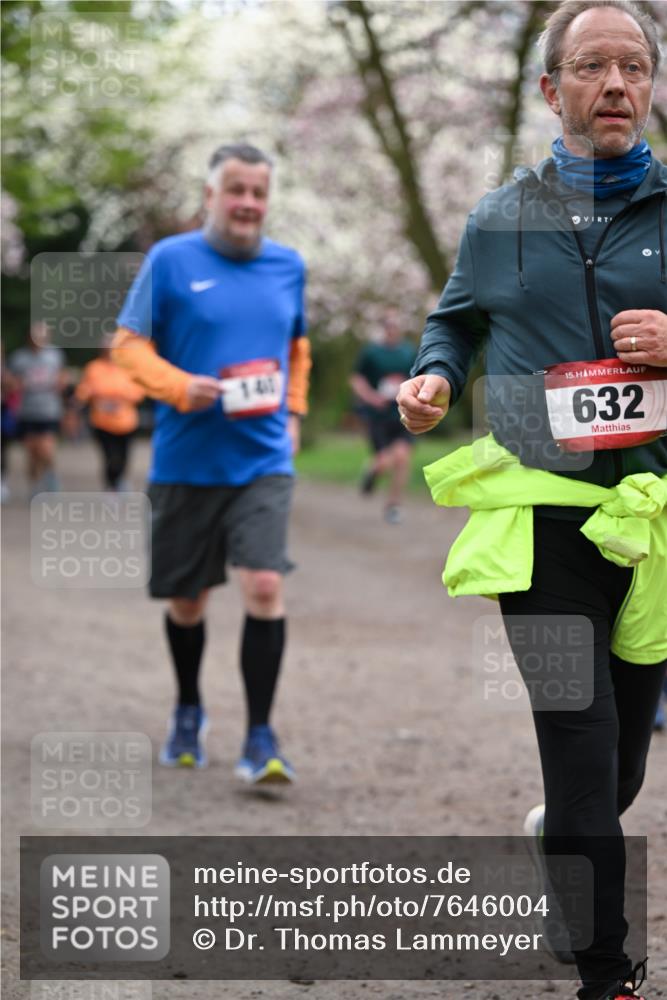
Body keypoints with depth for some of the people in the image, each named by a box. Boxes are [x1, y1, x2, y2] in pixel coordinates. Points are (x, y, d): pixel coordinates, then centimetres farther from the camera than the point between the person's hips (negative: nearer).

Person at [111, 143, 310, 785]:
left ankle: (260, 739, -9)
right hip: (184, 461, -1)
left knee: (264, 586, -16)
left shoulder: (288, 266, 8)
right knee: (186, 600, 11)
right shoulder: (170, 260, -3)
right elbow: (128, 344, -2)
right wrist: (180, 386, -18)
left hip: (263, 461, 1)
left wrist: (292, 412, 11)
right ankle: (188, 713, 37)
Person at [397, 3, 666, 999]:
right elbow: (455, 320, 23)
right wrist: (432, 379, 2)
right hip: (542, 512, -1)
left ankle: (572, 823, 47)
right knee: (580, 731, -9)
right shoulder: (501, 219, 7)